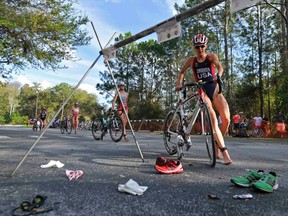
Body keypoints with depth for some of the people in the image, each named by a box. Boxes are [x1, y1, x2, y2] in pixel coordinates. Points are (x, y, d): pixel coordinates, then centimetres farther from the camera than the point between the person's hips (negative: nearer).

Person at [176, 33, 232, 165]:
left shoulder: (211, 57, 5)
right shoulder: (191, 60, 7)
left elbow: (220, 66, -15)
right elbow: (182, 72, 19)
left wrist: (218, 76, -37)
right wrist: (179, 84, 2)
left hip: (215, 90, 1)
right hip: (202, 92, -1)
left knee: (226, 120, -11)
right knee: (213, 120, -20)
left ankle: (217, 144, 16)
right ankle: (224, 152, -17)